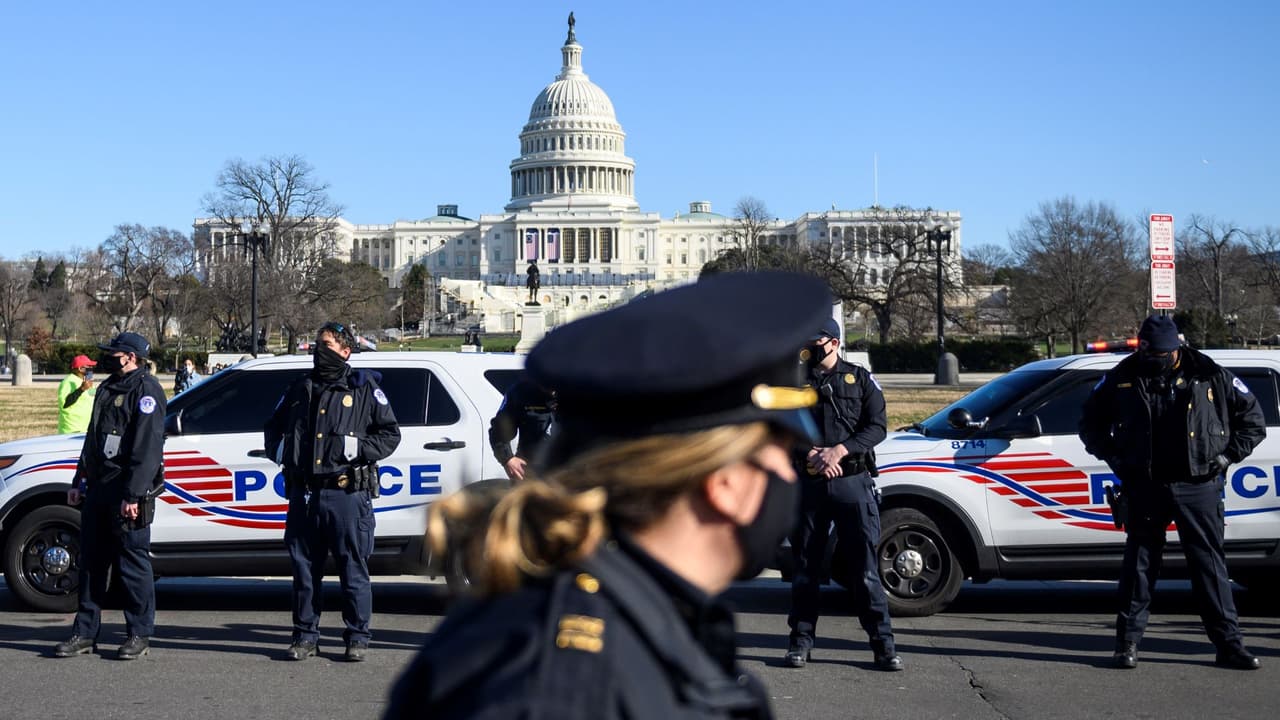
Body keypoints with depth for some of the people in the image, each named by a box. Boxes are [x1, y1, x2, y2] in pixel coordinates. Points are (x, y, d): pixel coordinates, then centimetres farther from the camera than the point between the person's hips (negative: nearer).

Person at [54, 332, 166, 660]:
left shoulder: (146, 390, -10)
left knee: (133, 565, -2)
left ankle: (140, 635, 6)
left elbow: (146, 447, -18)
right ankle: (85, 633, 17)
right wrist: (78, 482, 20)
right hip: (98, 490, 9)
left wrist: (133, 494, -23)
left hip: (127, 493, -9)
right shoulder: (108, 389, 19)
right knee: (91, 562, 10)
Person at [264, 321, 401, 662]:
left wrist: (359, 448, -9)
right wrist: (279, 449, 10)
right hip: (304, 495, 4)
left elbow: (390, 433, 4)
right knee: (304, 568, 8)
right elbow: (273, 426, 29)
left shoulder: (364, 389, 4)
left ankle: (357, 637, 10)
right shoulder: (300, 389, 16)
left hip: (348, 495, -4)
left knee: (353, 569, 0)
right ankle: (305, 635, 18)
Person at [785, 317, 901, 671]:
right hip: (808, 484, 2)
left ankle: (883, 643, 3)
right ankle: (801, 640, 15)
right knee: (806, 565, 7)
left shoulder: (861, 379, 7)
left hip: (854, 482, -2)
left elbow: (877, 427, -1)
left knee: (865, 565, -2)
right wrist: (812, 454, -14)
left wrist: (839, 450, -15)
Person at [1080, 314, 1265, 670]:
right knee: (1140, 563, 4)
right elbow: (1090, 423, 16)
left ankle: (1229, 643, 8)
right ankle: (1128, 641, 11)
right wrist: (1114, 458, 4)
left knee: (1210, 564, 2)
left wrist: (1226, 456, -2)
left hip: (1197, 487, -1)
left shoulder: (1211, 376, 1)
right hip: (1144, 487, 1)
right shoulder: (1122, 378, 3)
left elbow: (1254, 421, 9)